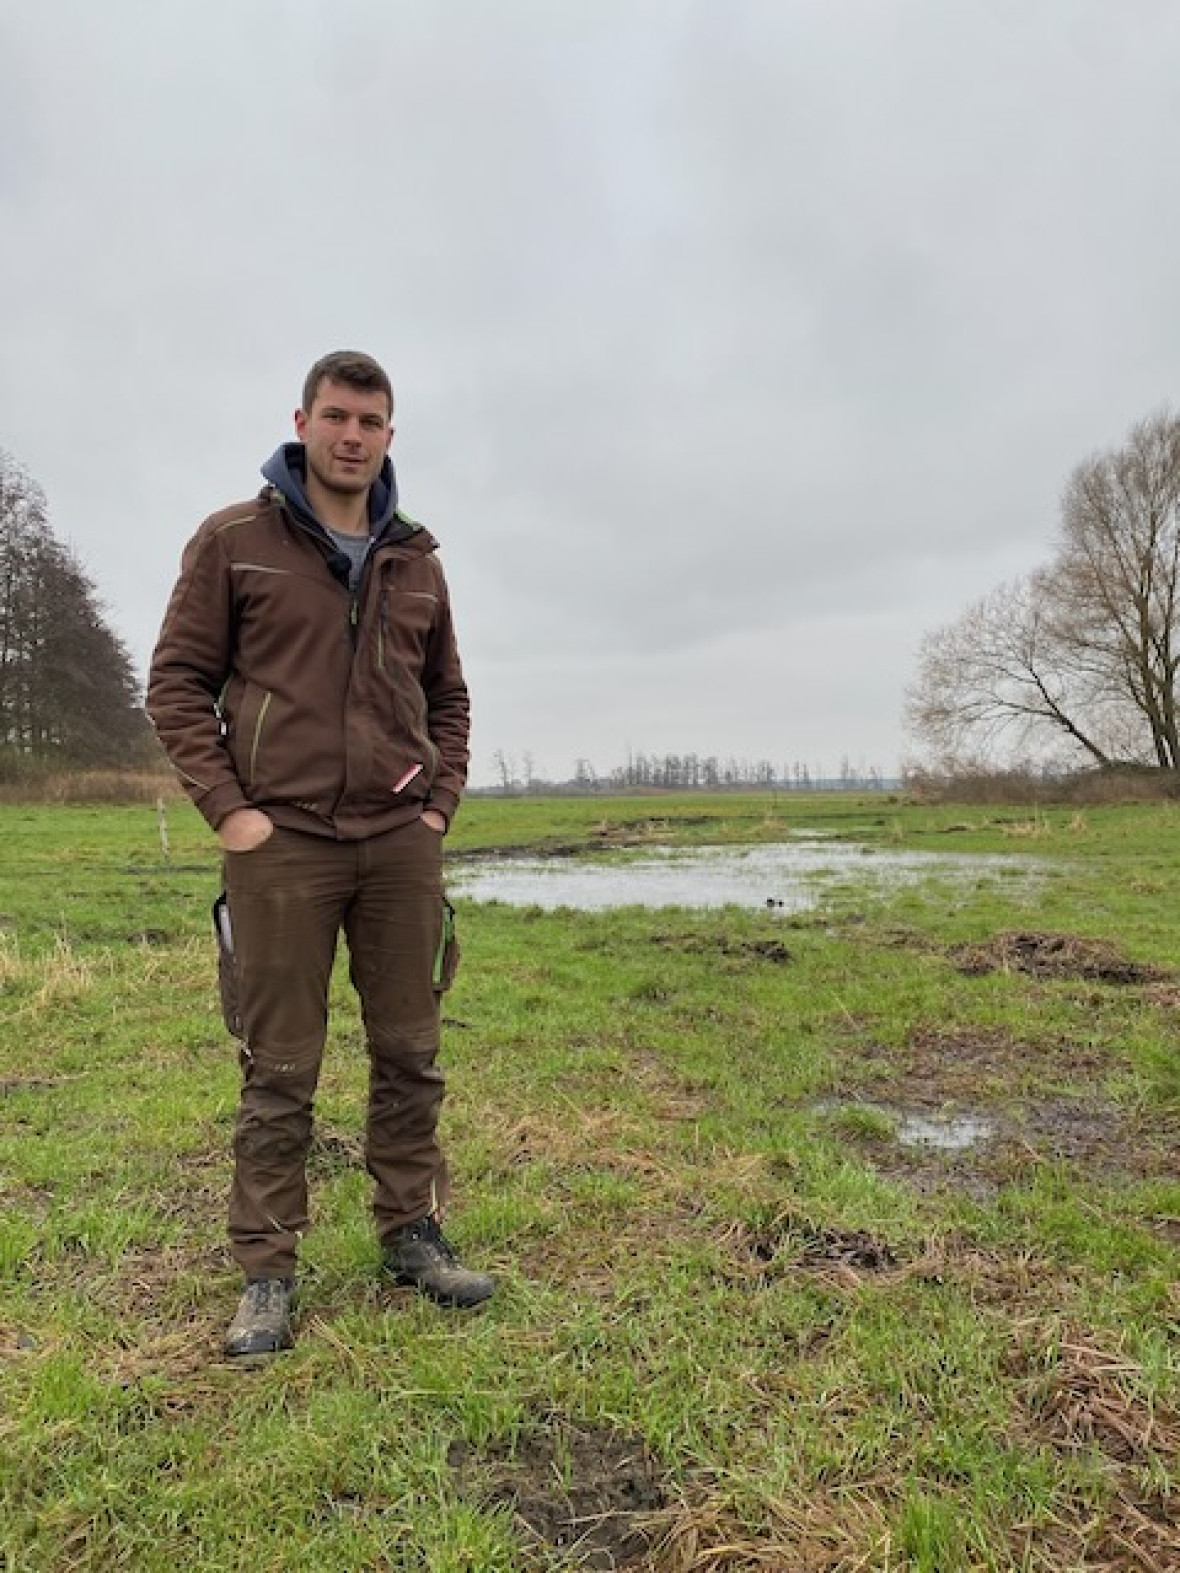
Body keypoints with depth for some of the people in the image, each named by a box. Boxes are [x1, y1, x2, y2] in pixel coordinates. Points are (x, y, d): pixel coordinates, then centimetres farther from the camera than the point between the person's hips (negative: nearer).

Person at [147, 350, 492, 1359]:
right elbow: (178, 682, 0)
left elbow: (447, 698, 18)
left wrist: (441, 804, 6)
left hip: (401, 846, 4)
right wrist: (227, 808, -8)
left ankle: (413, 1236, 27)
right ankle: (267, 1274, 19)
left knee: (410, 1055, 11)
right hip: (281, 845, -3)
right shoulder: (234, 541, 2)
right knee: (279, 1071, 5)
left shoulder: (416, 562, 12)